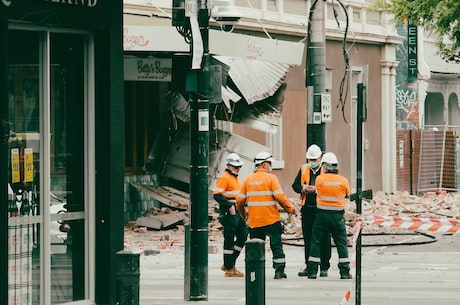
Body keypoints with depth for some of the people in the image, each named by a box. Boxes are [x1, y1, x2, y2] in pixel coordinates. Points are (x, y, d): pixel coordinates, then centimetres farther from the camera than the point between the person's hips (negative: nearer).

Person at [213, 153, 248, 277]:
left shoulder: (235, 178, 19)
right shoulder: (224, 178, -11)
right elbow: (217, 195, -20)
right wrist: (229, 206, -24)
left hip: (237, 213, 10)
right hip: (228, 214, -10)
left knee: (243, 236, 8)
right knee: (229, 240, -5)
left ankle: (229, 263, 17)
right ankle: (229, 269, 1)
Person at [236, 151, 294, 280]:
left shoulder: (248, 179, 6)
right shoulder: (271, 178, -7)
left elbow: (240, 200, 6)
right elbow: (280, 197, -14)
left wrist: (243, 213, 23)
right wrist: (289, 208, 1)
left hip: (254, 221, 3)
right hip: (272, 221, -3)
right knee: (276, 246, 4)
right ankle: (279, 271, 2)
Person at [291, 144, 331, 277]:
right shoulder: (303, 169, 11)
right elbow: (295, 185, 13)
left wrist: (317, 189, -19)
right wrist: (303, 189, -8)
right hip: (307, 209, 4)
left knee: (324, 240, 0)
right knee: (307, 239, 8)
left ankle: (324, 267, 6)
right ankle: (309, 266, 16)